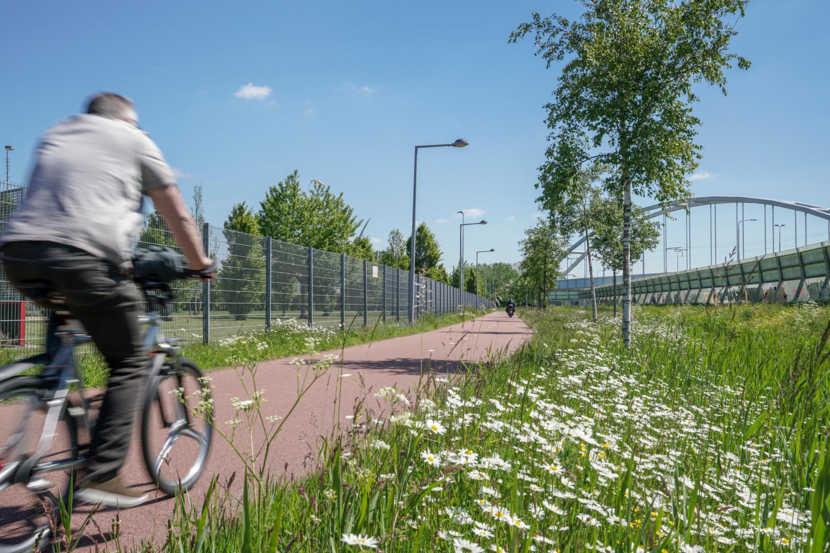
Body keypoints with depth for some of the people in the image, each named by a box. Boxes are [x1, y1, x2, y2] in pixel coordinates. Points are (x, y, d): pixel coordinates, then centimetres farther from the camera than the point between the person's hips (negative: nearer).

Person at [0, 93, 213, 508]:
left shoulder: (53, 135, 31)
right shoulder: (134, 139, 17)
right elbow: (177, 216, 18)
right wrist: (199, 264, 31)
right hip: (84, 255, -6)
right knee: (129, 364, 5)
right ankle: (102, 476, -2)